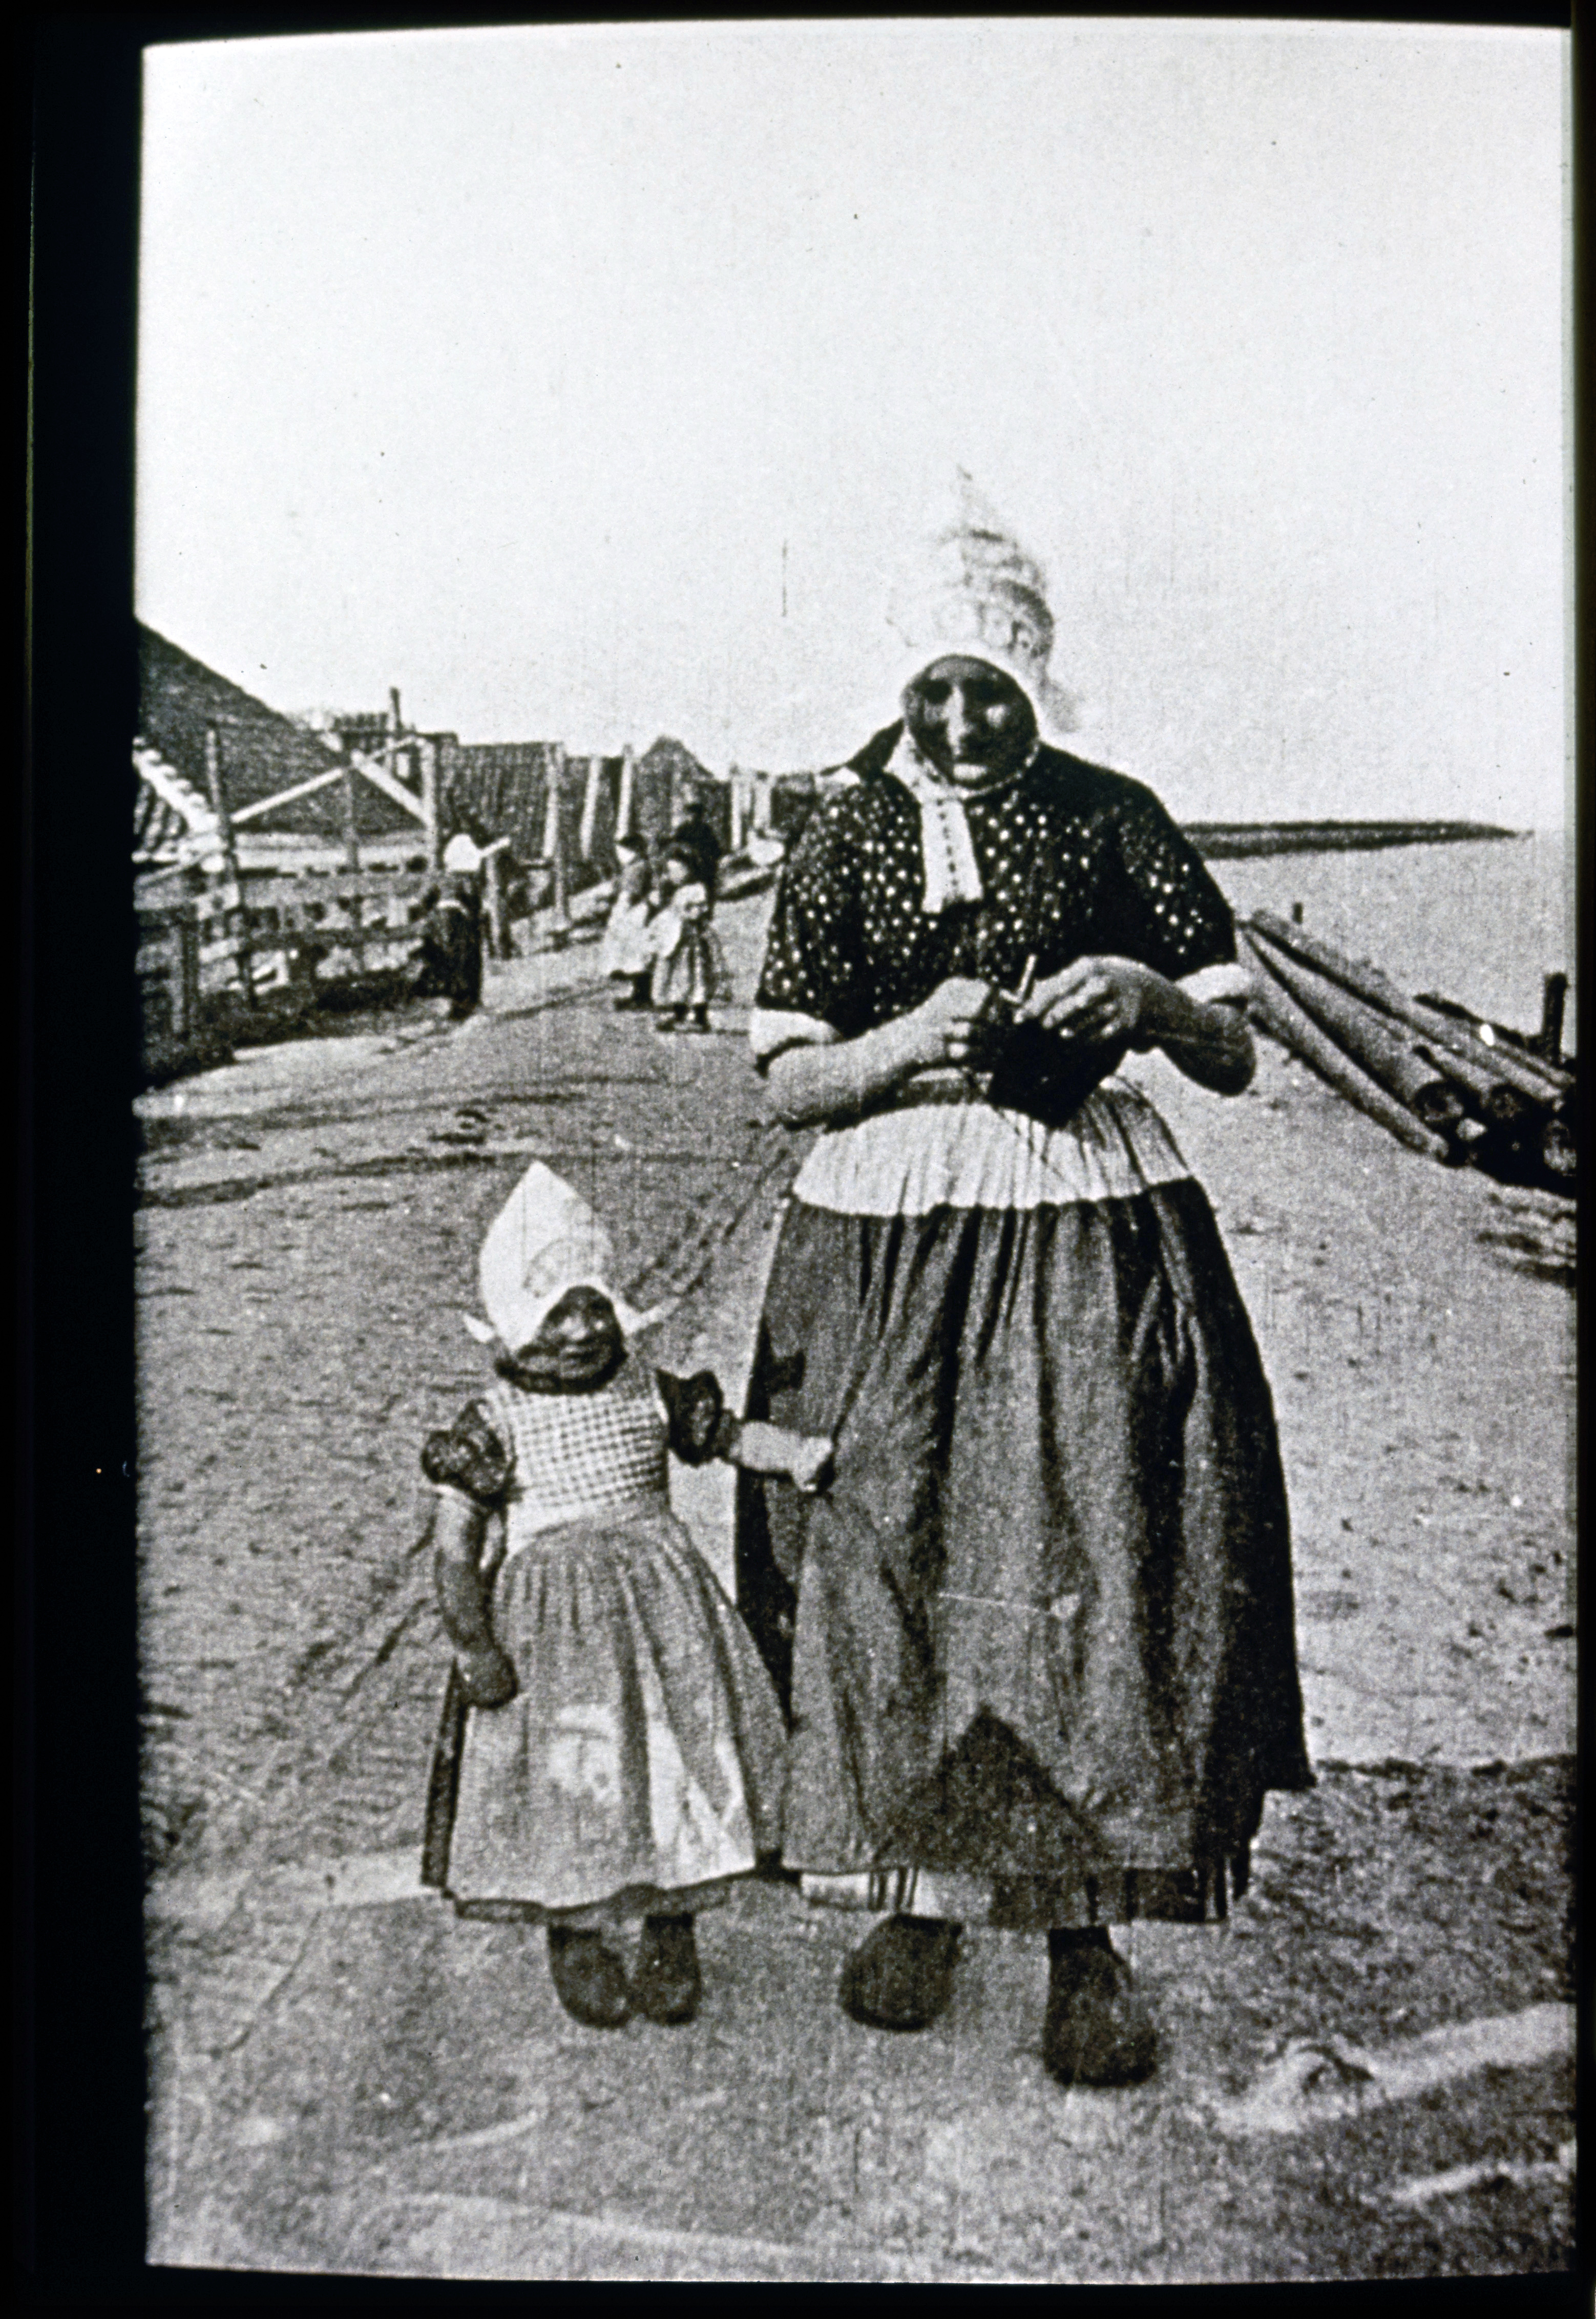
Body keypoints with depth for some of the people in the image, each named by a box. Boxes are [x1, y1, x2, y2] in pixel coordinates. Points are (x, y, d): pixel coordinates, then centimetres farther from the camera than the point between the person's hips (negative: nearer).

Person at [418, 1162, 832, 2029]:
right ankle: (577, 1941, 25)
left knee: (682, 1761, 4)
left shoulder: (647, 1391, 4)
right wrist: (472, 1646, -13)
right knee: (569, 1783, 0)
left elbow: (729, 1434, 14)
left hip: (661, 1600, 3)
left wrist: (798, 1454, -4)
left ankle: (671, 1939, 24)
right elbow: (453, 1547, -7)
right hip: (548, 1621, -3)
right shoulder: (493, 1423, -7)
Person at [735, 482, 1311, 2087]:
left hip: (1092, 1233, -1)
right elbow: (783, 1082, 3)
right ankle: (918, 1890, 25)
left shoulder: (1111, 821, 4)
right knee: (890, 1553, 4)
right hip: (888, 1247, 1)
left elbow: (1236, 1061, 5)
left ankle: (1089, 1932, 11)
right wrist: (914, 1039, -15)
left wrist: (1152, 1000, -16)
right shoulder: (848, 839, 6)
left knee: (1096, 1563, -4)